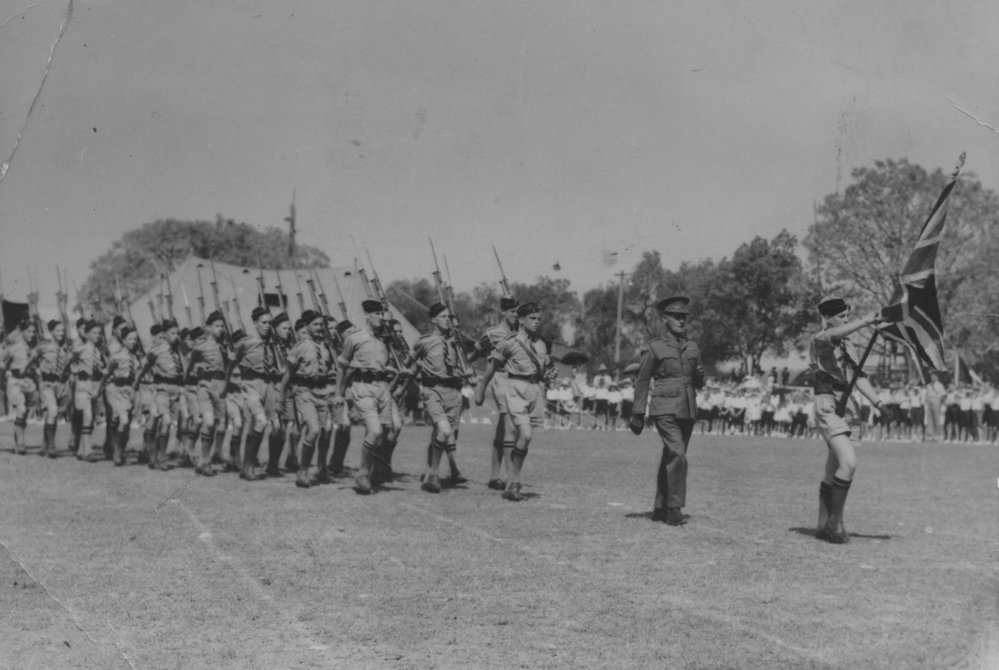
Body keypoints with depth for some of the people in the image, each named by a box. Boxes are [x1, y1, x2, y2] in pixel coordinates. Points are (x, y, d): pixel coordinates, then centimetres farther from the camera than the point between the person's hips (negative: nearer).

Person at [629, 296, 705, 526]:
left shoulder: (693, 348, 12)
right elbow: (642, 382, 3)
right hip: (665, 409, -5)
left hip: (687, 410, 5)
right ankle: (674, 508, -15)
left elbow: (699, 384, 19)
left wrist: (700, 375, -5)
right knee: (678, 454, -19)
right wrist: (638, 415, 2)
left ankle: (660, 508, 19)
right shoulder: (656, 347, -1)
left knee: (670, 459, 10)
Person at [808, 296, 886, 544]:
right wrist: (867, 321, -36)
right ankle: (835, 521, -10)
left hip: (845, 408, 8)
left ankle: (824, 526, 18)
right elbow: (834, 334, -31)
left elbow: (858, 376, 18)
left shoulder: (848, 345, 17)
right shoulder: (819, 341, -7)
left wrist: (878, 402, 9)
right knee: (848, 463, -21)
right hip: (828, 406, -8)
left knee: (833, 472, 11)